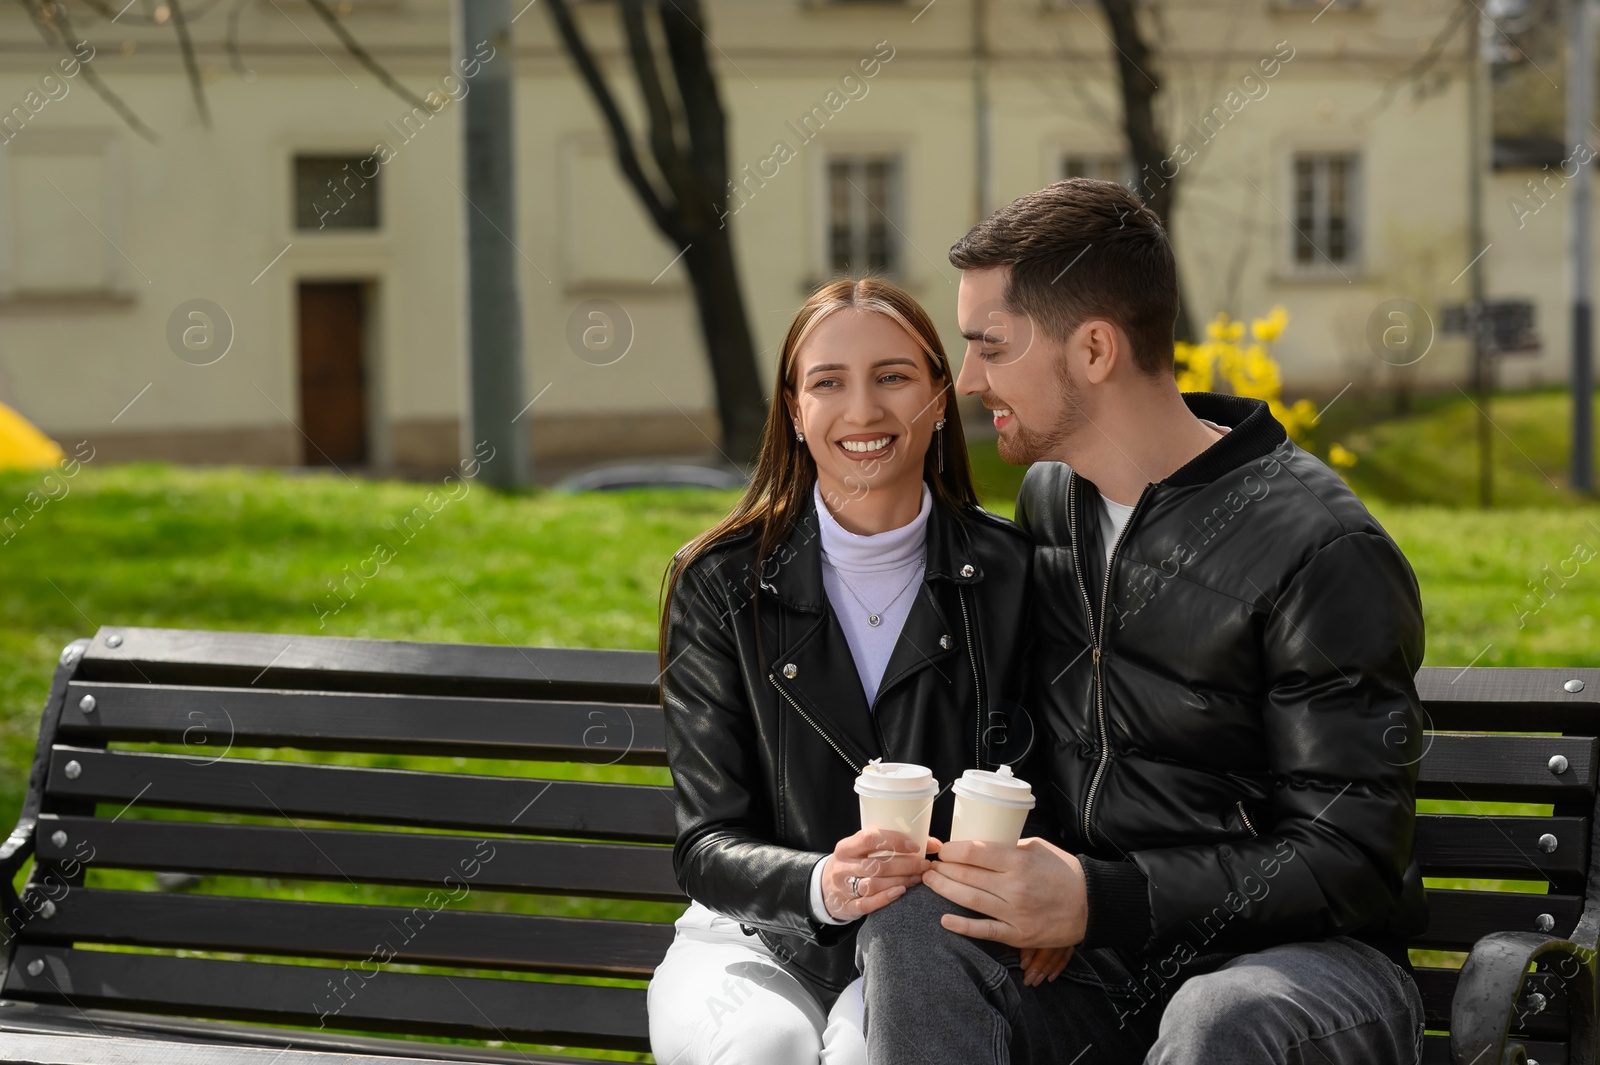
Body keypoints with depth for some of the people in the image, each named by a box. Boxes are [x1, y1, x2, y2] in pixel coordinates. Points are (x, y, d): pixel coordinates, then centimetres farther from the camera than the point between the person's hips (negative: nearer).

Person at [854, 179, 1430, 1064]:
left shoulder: (1321, 553, -14)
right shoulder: (1046, 498, 10)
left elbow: (1349, 867, -15)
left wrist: (1100, 901, -23)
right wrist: (1023, 884, -1)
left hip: (1302, 958, -6)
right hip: (1103, 963, 6)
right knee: (908, 921, -24)